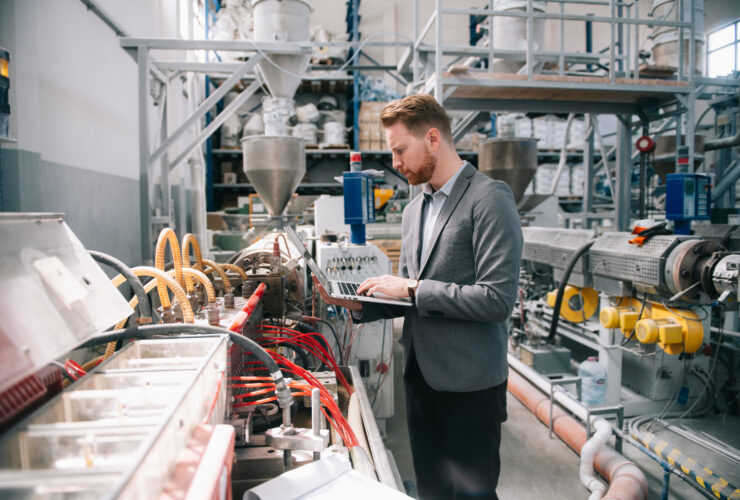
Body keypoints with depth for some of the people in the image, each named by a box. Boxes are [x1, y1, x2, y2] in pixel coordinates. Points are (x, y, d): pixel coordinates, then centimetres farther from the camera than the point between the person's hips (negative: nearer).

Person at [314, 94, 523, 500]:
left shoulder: (490, 199, -13)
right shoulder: (414, 210, 12)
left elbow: (497, 299, -21)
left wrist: (413, 289, -19)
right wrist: (360, 303, 0)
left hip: (469, 381, -7)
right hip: (421, 375, 7)